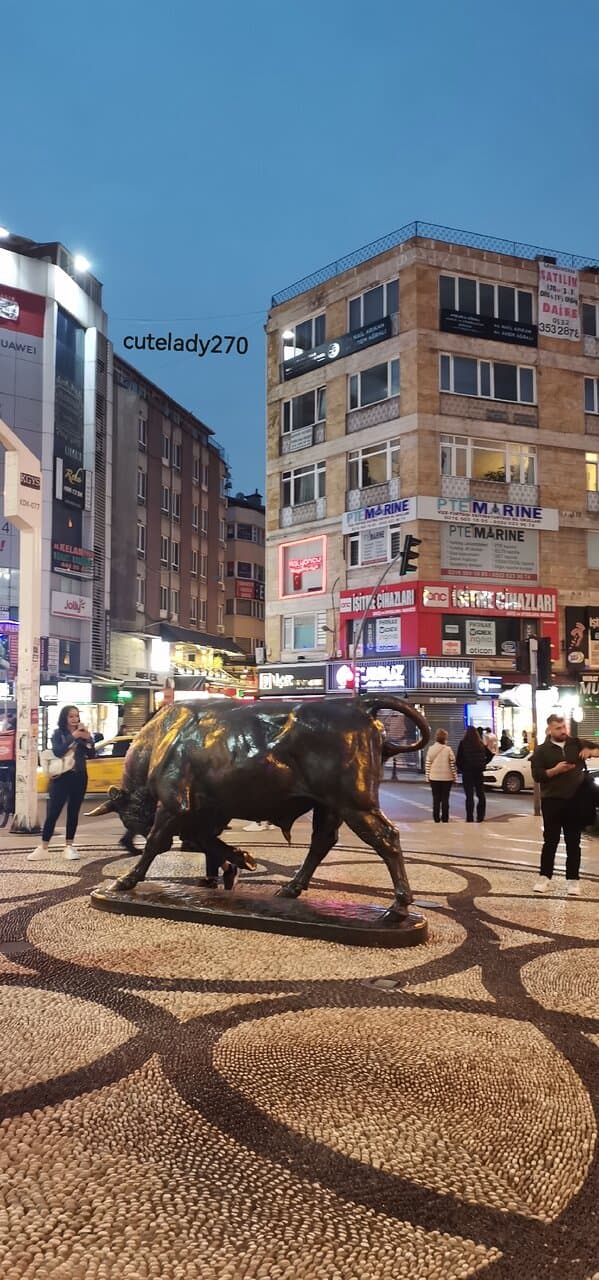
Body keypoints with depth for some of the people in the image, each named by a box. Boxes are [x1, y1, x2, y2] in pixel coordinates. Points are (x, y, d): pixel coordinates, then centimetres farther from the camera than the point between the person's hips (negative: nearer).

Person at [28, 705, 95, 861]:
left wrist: (88, 738, -16)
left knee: (73, 812, 7)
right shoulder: (58, 733, -1)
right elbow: (57, 751, -18)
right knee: (53, 812, -5)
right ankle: (43, 848, 0)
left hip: (79, 777, 3)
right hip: (61, 777, -3)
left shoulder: (83, 733, 6)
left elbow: (91, 754, -1)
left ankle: (69, 847, 14)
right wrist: (73, 737, -21)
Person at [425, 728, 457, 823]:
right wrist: (454, 776, 4)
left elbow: (428, 764, 0)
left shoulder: (431, 749, -1)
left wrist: (427, 776, 8)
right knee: (445, 799, 6)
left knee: (436, 799, 8)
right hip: (446, 778, -2)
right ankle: (445, 818, 7)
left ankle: (436, 818, 8)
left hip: (434, 778, 2)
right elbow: (452, 764, -6)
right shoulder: (448, 749, -9)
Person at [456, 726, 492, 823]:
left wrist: (461, 768, 4)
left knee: (469, 796, -1)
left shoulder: (463, 744, -8)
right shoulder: (481, 744, 5)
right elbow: (490, 755, 8)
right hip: (479, 772, 4)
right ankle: (480, 817, 15)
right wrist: (483, 764, 13)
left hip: (467, 772, -4)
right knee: (481, 795, 13)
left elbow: (458, 759, -11)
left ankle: (470, 818, -2)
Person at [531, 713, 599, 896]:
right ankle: (545, 877, 13)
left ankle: (573, 880, 14)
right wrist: (555, 770, -21)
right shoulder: (542, 750, 0)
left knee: (573, 843, 7)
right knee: (550, 841, 4)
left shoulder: (576, 743, 6)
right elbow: (537, 775, -7)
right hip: (552, 801, -2)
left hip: (575, 800, 2)